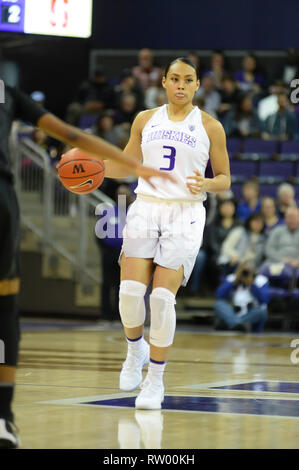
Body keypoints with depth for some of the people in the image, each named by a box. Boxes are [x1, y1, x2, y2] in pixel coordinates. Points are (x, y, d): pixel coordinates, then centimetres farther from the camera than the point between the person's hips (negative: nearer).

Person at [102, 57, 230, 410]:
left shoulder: (209, 127, 4)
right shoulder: (145, 120, 11)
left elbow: (224, 179, 7)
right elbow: (127, 167, 17)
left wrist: (206, 185, -16)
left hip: (185, 215, -2)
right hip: (146, 208, 2)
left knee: (162, 297, -13)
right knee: (130, 290, -13)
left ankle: (156, 379, 1)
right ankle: (135, 349, 19)